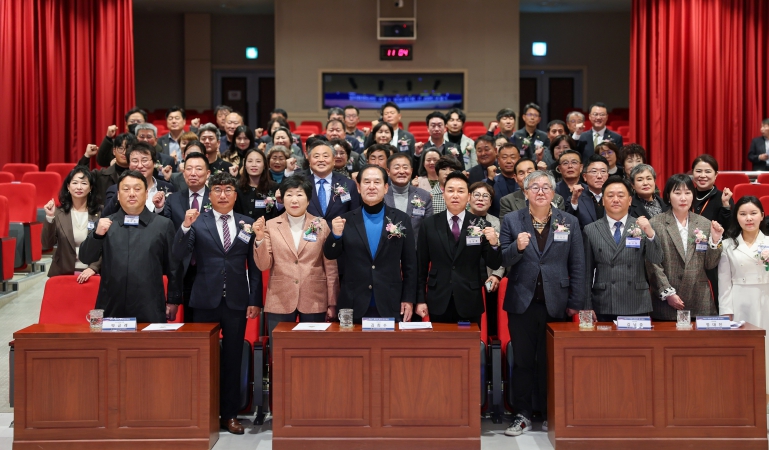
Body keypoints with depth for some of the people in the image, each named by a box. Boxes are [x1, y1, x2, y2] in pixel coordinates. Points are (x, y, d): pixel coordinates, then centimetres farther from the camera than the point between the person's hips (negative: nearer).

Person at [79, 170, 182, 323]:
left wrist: (173, 301, 5)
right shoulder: (105, 224, 10)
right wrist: (97, 234, -12)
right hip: (111, 310, 1)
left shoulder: (163, 224, 5)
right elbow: (85, 258, 4)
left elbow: (173, 267, 6)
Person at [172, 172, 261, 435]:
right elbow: (179, 255, -10)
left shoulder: (247, 224, 5)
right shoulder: (198, 222, 1)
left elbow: (254, 266, 5)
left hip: (237, 301, 1)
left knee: (232, 359, 7)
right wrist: (186, 226, -26)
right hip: (206, 300, -1)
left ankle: (229, 414, 17)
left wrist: (255, 300, 1)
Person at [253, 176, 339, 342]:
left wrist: (332, 303, 0)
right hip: (279, 303, 0)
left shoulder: (321, 226, 3)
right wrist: (260, 238, -16)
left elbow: (331, 267, 3)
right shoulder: (271, 226, 3)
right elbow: (263, 265, -1)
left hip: (314, 302, 0)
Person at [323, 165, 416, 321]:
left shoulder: (401, 219, 3)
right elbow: (330, 255, 3)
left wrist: (409, 299, 0)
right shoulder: (346, 220, 3)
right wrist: (336, 235, -17)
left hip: (390, 305, 0)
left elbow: (410, 263, 4)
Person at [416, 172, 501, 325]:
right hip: (438, 302, 0)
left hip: (470, 303, 0)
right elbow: (421, 266, 5)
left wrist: (494, 243, -19)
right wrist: (420, 300, 1)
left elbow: (494, 265, 0)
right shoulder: (429, 224, 3)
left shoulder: (481, 226, 1)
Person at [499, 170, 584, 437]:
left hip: (556, 303, 0)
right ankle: (523, 415, 17)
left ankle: (550, 415, 22)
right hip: (522, 302, 0)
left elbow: (577, 266, 3)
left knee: (551, 362, 9)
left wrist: (575, 303, -1)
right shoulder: (511, 221, 2)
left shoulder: (569, 222, 4)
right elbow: (502, 261, -2)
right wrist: (517, 247, -22)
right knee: (523, 361, 7)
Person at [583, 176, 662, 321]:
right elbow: (586, 272, 4)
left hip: (637, 308, 0)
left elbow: (656, 259, -5)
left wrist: (650, 233, -22)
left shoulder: (642, 227, 5)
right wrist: (587, 308, 0)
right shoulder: (591, 230, 5)